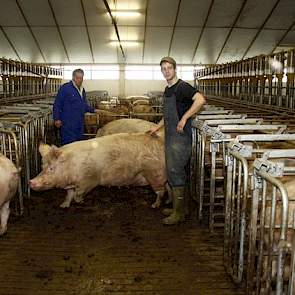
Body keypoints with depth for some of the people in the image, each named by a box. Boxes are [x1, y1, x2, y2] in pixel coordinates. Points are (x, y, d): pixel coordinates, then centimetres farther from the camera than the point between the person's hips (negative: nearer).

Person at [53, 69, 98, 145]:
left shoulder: (82, 90, 16)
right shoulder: (65, 88, -8)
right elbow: (57, 104, -9)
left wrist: (93, 110, 14)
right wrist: (56, 119, -12)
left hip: (79, 124, 8)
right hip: (68, 123, -8)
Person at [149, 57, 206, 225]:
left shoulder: (182, 87, -12)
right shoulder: (168, 89, 16)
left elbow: (201, 100, -28)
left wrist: (184, 118, -26)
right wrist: (158, 127, 25)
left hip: (180, 137, -9)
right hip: (170, 137, 9)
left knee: (176, 173, -5)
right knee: (173, 172, 14)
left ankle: (179, 214, 5)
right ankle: (179, 208, 26)